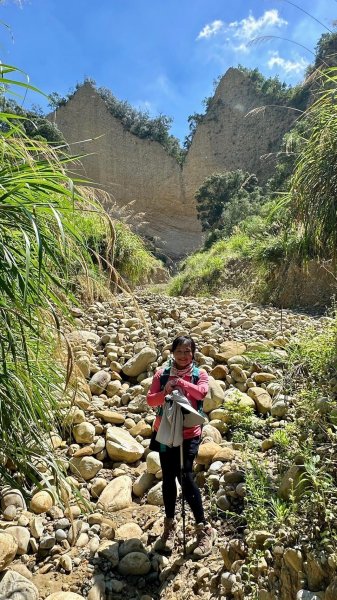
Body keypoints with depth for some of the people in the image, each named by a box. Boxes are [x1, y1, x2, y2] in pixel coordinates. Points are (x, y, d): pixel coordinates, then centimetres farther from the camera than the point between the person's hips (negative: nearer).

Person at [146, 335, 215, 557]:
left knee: (186, 477, -8)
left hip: (189, 434, -3)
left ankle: (204, 530, 11)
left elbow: (202, 392, -22)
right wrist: (165, 392, -25)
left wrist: (180, 382, -29)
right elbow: (150, 399, -7)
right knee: (168, 478, 13)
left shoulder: (199, 374, -3)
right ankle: (169, 526, 32)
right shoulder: (162, 374, 0)